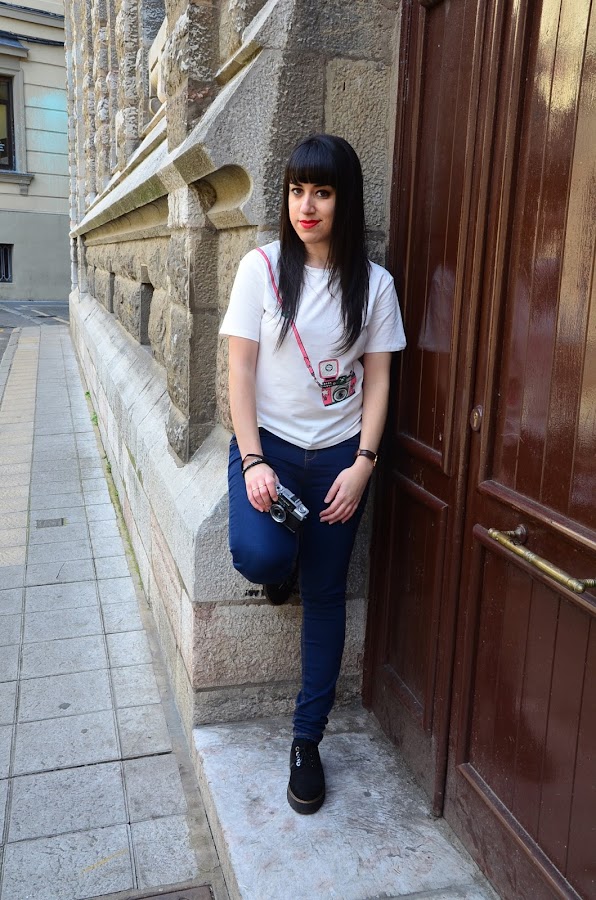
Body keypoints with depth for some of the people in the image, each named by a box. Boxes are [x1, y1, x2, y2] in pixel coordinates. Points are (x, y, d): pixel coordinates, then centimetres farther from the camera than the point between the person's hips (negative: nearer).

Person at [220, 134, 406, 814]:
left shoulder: (373, 283, 0)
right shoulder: (262, 267, -3)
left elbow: (377, 380, 1)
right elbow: (240, 369, -5)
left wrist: (362, 465, -10)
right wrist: (253, 460, -15)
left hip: (338, 454, 1)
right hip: (266, 443, -1)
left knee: (325, 594, 5)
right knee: (259, 557, -27)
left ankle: (307, 740, 22)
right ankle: (281, 560, 15)